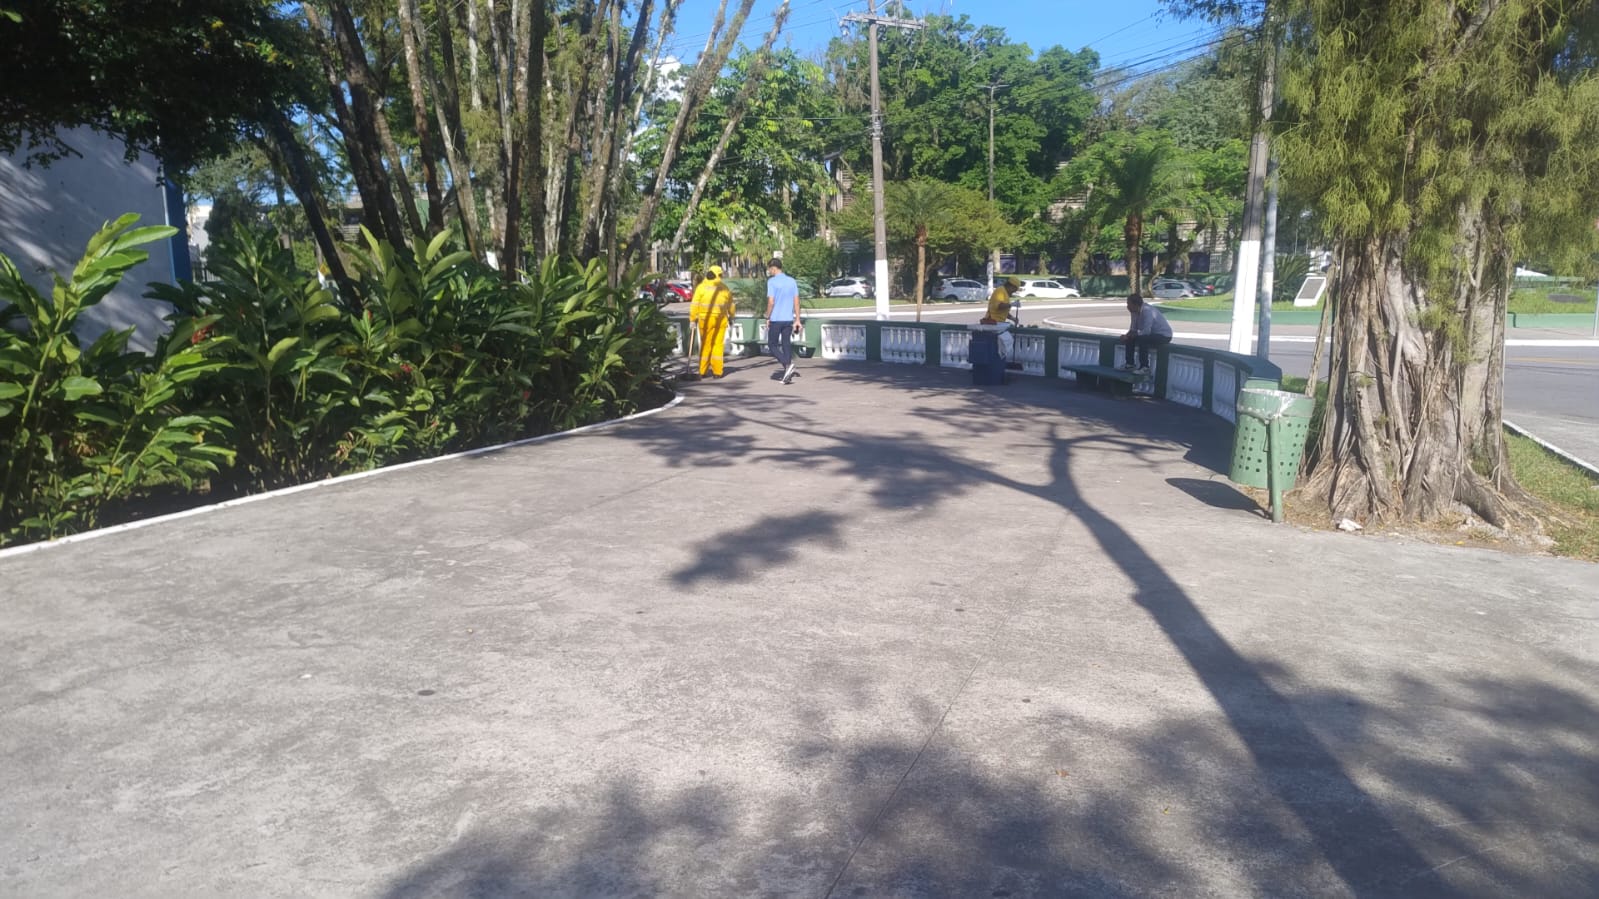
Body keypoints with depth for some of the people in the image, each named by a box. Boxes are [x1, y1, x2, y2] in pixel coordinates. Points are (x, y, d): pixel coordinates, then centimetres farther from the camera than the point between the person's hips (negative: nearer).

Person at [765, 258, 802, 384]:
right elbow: (796, 302, 7)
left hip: (776, 319, -5)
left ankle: (787, 365, -17)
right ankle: (788, 374, 7)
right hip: (789, 319, 5)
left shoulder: (772, 282, -8)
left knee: (772, 346, 4)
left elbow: (771, 302, -14)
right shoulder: (792, 281, 8)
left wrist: (767, 318, -4)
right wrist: (797, 320, 10)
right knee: (786, 345, 11)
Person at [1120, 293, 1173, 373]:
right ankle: (1129, 364, 7)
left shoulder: (1147, 311, -29)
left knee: (1141, 339, -32)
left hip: (1164, 336, -9)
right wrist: (1127, 335, -14)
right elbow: (1133, 328, 6)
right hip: (1151, 334, 9)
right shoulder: (1135, 312, -3)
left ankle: (1145, 368, -23)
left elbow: (1146, 331, -34)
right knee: (1130, 338, 0)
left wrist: (1131, 335, -21)